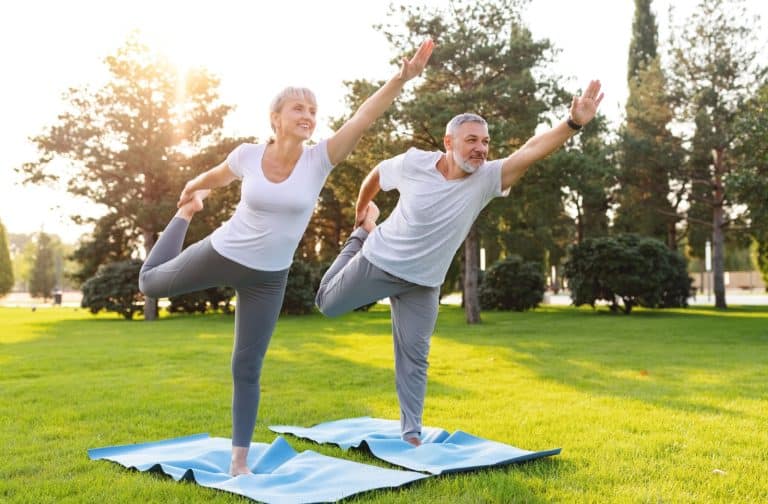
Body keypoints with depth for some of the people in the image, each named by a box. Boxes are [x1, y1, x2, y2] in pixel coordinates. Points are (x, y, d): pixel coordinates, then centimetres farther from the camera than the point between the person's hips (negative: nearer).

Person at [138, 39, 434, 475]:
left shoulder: (320, 159, -15)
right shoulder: (248, 155, -14)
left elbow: (365, 115, -27)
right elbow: (214, 177, 10)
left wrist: (403, 77, -37)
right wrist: (190, 195, 27)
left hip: (269, 278, -1)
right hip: (220, 254, 1)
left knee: (247, 369, 4)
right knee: (151, 282, 23)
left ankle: (239, 461, 17)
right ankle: (184, 218, 49)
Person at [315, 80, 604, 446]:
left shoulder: (486, 179, -19)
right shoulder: (414, 162, -19)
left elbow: (531, 150, -35)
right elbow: (376, 174, 2)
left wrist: (573, 123, -48)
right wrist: (361, 210, 17)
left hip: (422, 282, 0)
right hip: (378, 262, 0)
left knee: (414, 357, 4)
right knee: (327, 304, 20)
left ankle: (410, 433, 17)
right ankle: (360, 236, 41)